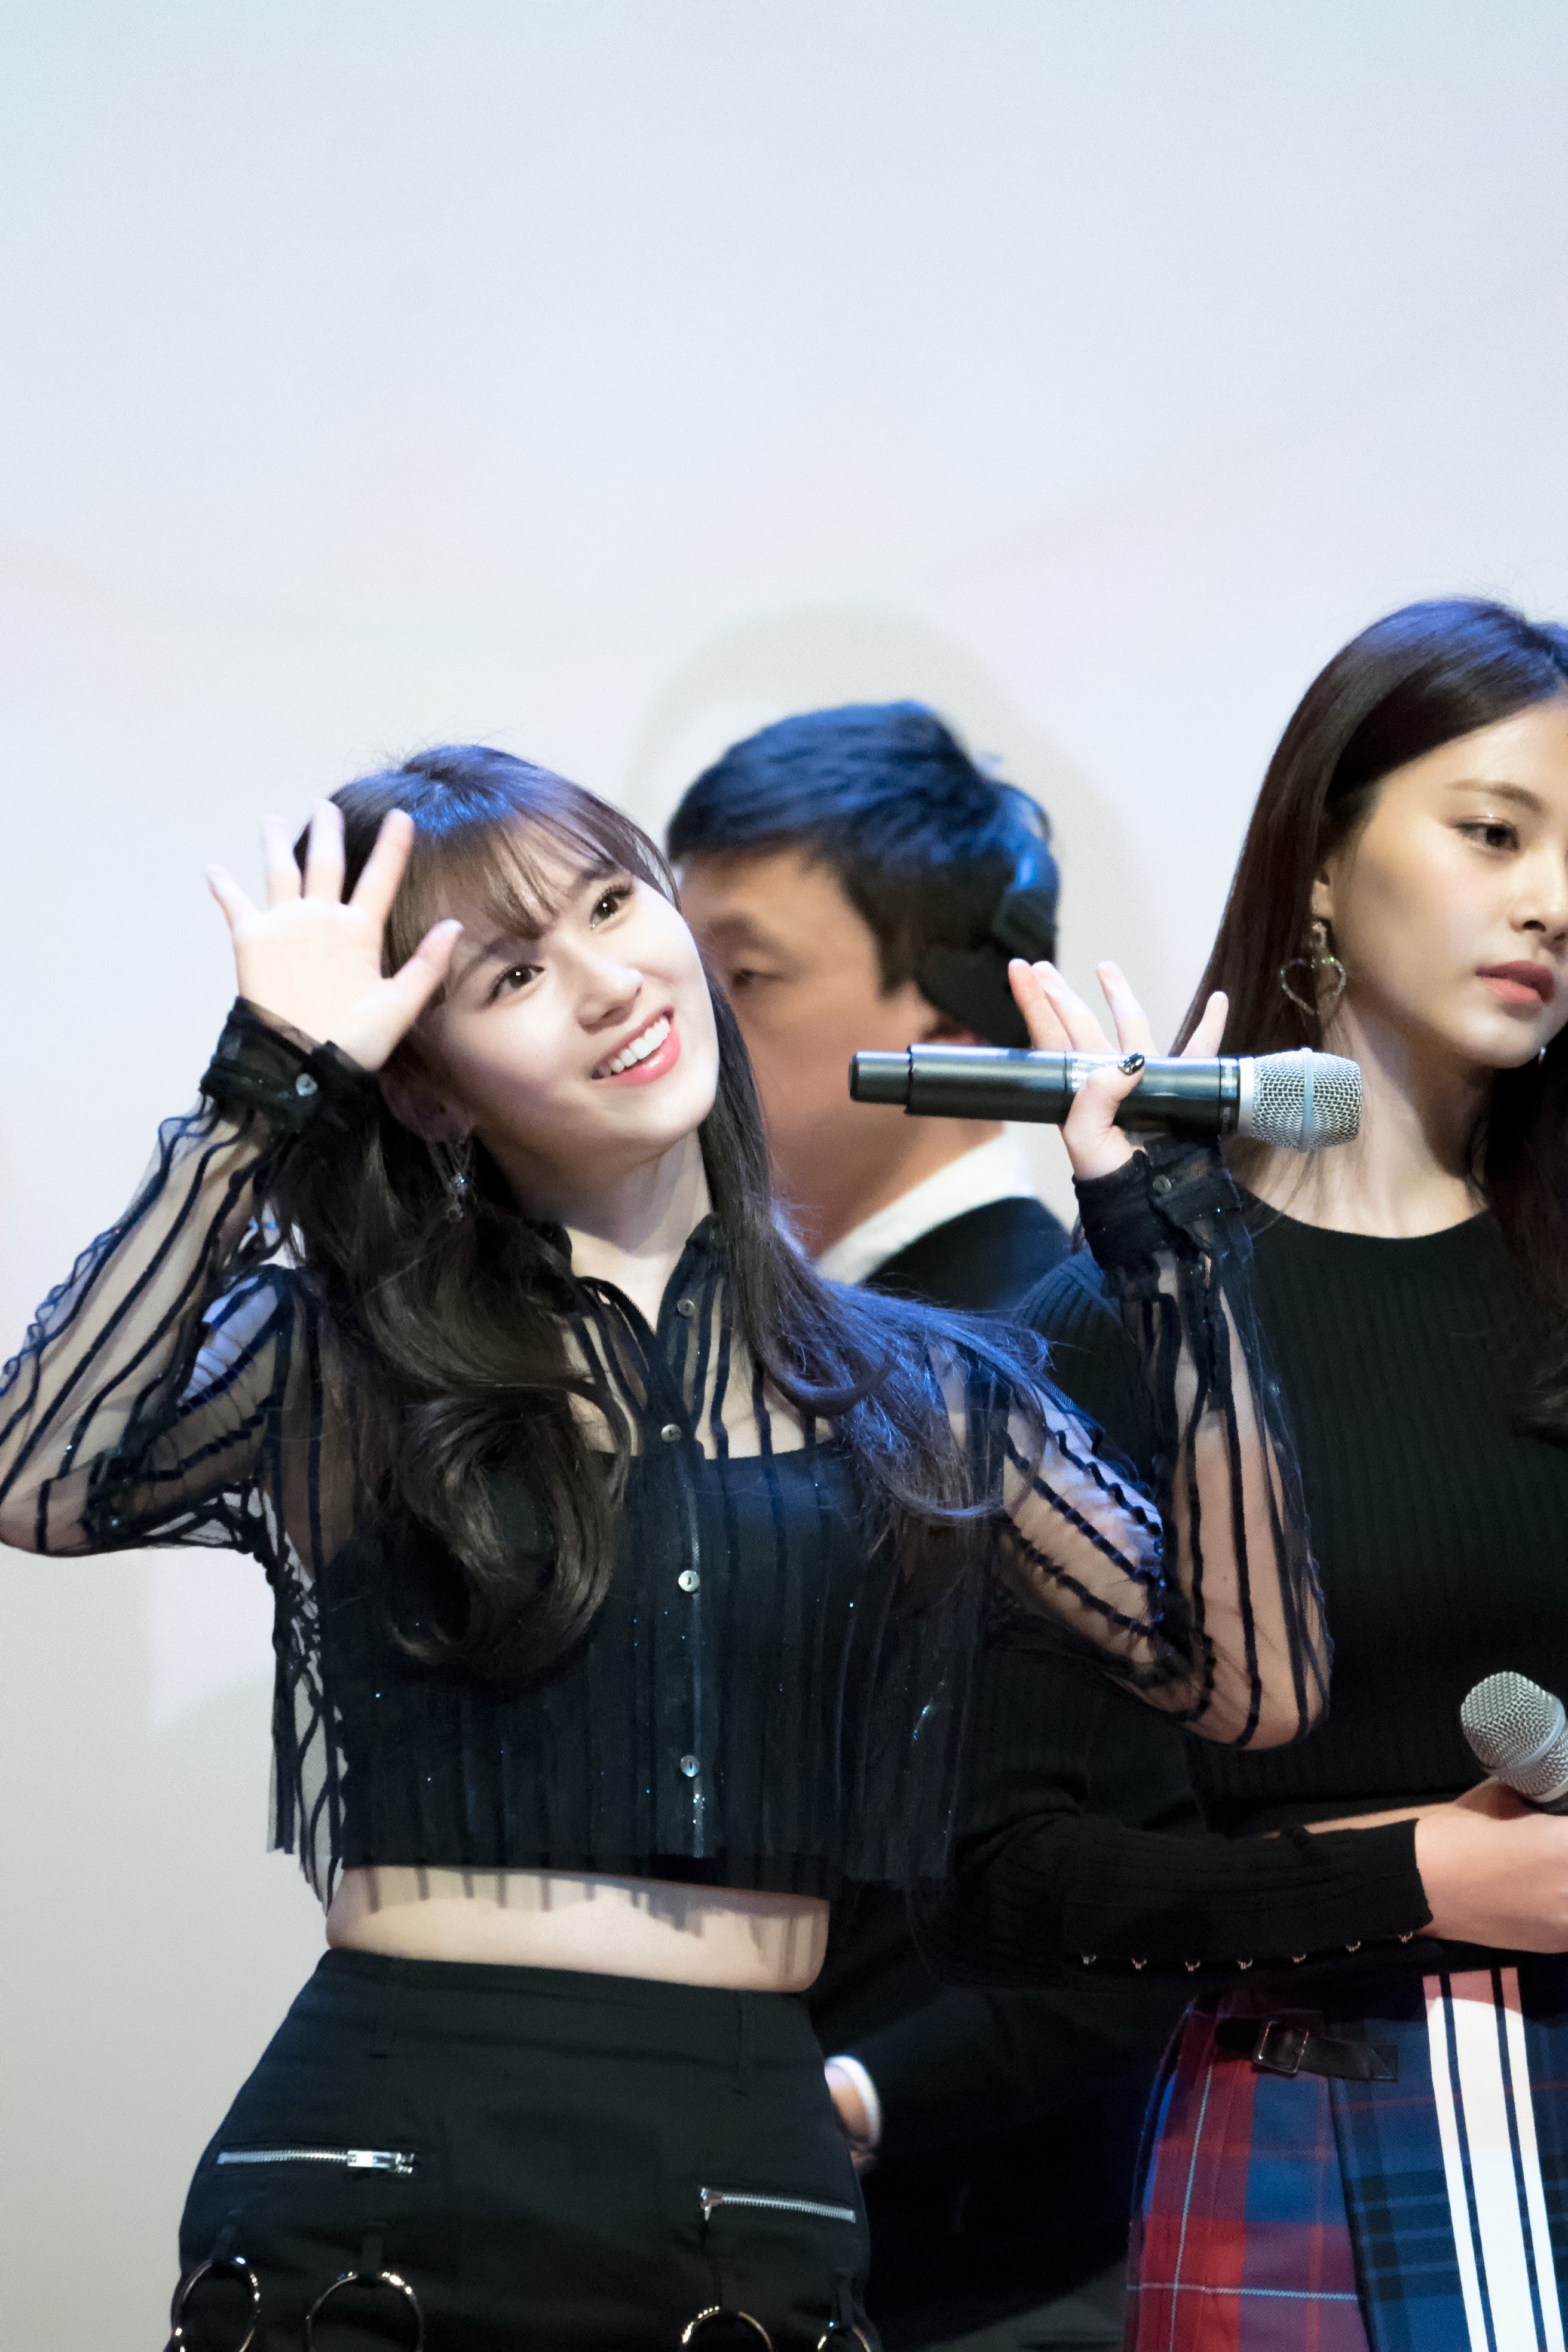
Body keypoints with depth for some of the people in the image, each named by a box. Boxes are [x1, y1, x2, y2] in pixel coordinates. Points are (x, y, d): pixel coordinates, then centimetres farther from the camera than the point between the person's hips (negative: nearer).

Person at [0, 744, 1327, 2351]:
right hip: (362, 2198, -2)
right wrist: (268, 1092, -11)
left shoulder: (922, 1399, 10)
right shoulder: (337, 1361, 4)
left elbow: (1251, 1683, 3)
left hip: (747, 2193, 2)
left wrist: (1175, 1253, 1)